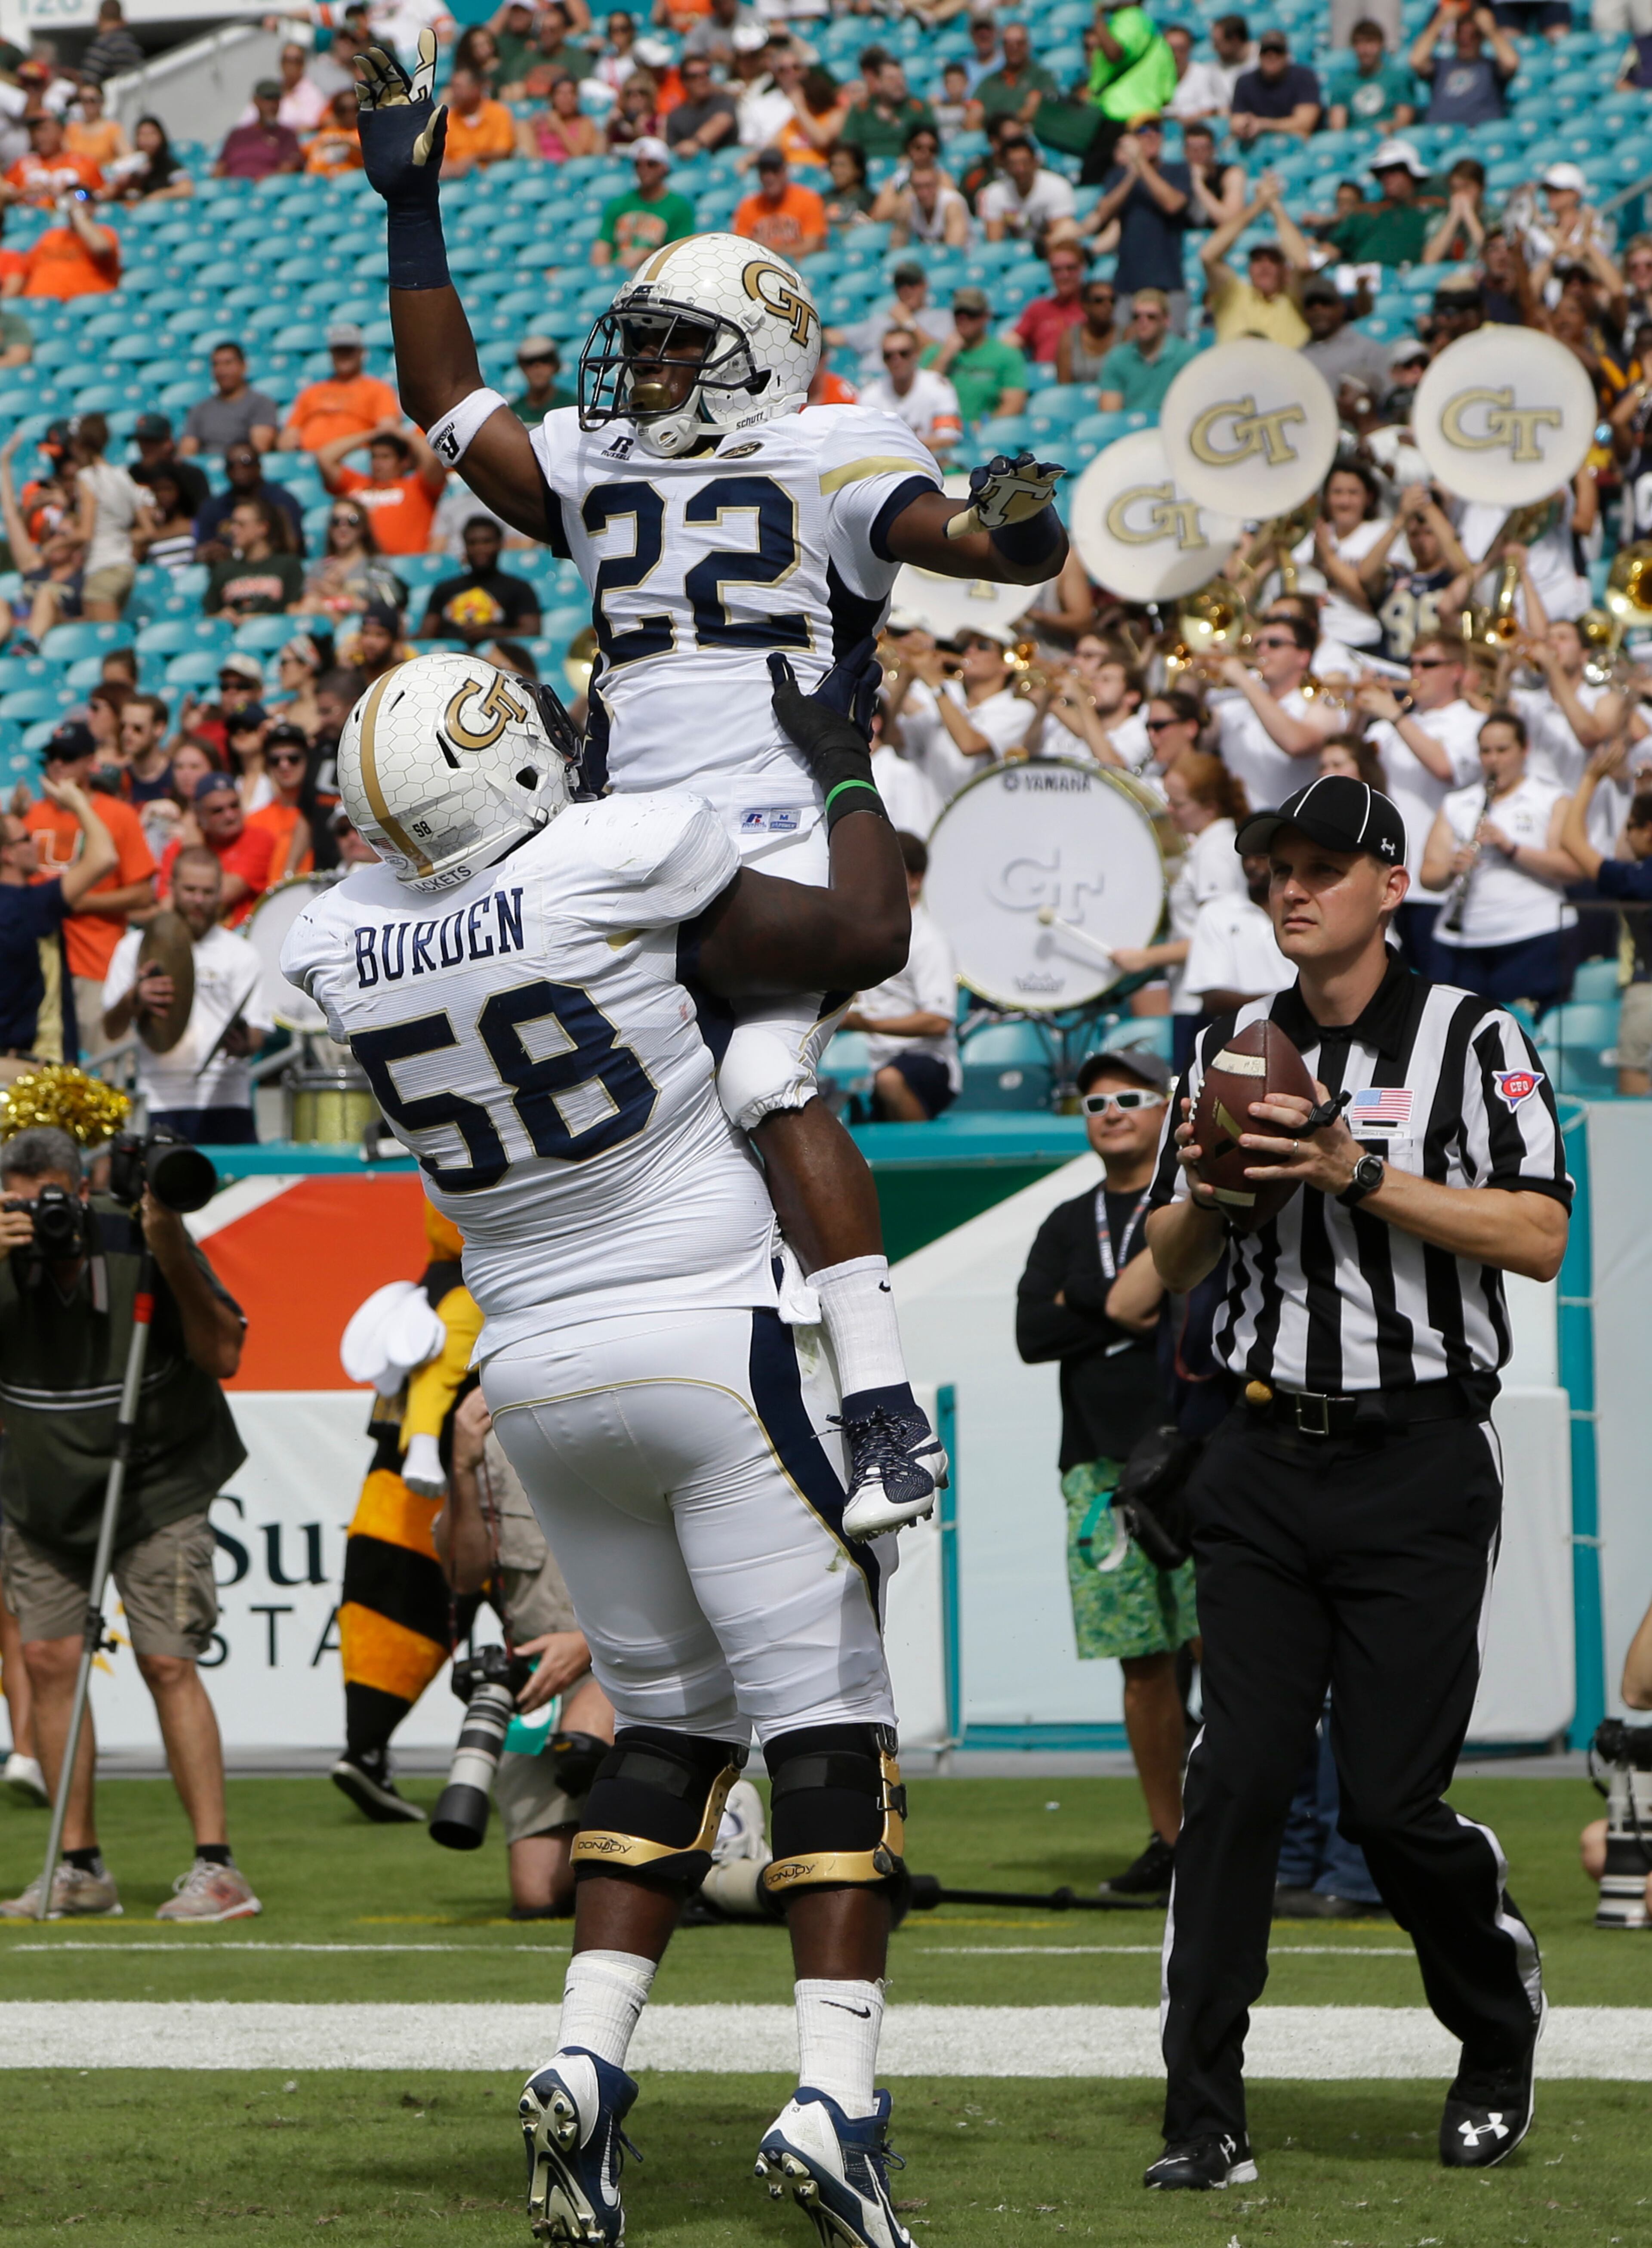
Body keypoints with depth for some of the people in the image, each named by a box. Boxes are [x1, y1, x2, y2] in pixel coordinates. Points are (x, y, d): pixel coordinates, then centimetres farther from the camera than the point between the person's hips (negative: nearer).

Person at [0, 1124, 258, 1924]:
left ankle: (216, 1869, -10)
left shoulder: (135, 1239, -18)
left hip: (156, 1486, -3)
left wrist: (172, 1259, -30)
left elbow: (222, 1357, -17)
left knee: (168, 1663, -11)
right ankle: (79, 1872, 7)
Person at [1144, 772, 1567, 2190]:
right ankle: (1204, 2113, -3)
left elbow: (1538, 1236, -12)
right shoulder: (1230, 1047, 13)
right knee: (1238, 1777, -4)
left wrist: (1360, 1175, -19)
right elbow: (1171, 1265, 18)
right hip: (1262, 1465, 4)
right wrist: (1204, 1187, -4)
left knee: (1392, 1799, -5)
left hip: (1417, 1471, -4)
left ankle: (1500, 2017, 23)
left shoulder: (1471, 1039, -2)